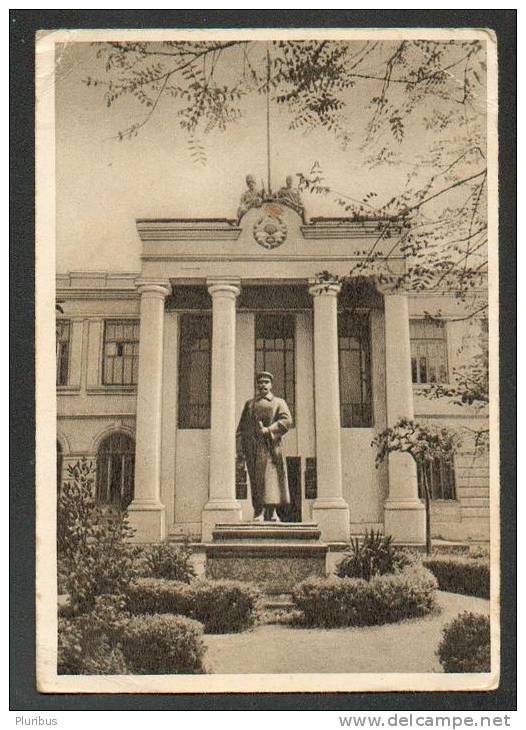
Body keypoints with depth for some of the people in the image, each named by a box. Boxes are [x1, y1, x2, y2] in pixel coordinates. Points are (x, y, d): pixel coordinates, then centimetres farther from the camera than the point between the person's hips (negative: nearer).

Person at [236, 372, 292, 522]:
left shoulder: (278, 402, 14)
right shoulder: (249, 404, 21)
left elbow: (287, 420, -4)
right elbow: (241, 429, 15)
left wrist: (268, 430, -16)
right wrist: (240, 450, 4)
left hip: (270, 447, -3)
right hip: (252, 448, 3)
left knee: (270, 478, -13)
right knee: (256, 482, -2)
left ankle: (271, 512, -16)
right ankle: (259, 512, -1)